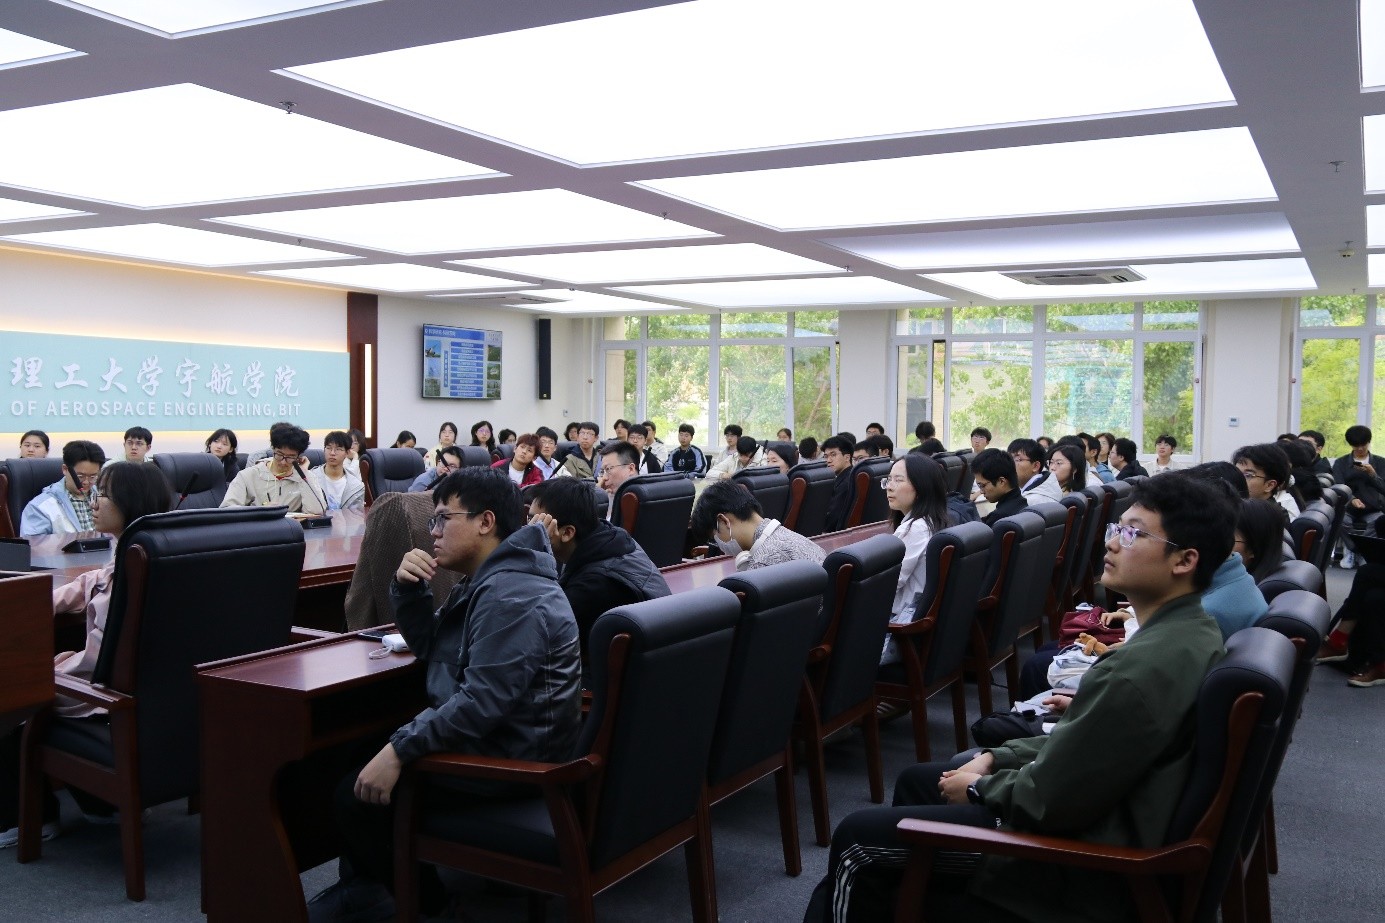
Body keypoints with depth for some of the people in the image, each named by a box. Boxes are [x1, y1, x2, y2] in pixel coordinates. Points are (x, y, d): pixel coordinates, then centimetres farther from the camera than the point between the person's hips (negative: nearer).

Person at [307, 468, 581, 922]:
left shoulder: (510, 596, -24)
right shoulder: (485, 581, 12)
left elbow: (482, 702, -30)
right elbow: (427, 646, 19)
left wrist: (400, 750, -25)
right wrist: (408, 588, 1)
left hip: (507, 760, -11)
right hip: (487, 737, 11)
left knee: (359, 793, -10)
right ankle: (368, 882, 24)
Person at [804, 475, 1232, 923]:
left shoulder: (1145, 665, -30)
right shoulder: (1190, 628, 4)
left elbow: (1048, 799, -25)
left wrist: (980, 787, -6)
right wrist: (995, 758, 6)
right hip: (1111, 807, 10)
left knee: (858, 840, -5)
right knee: (917, 780, 21)